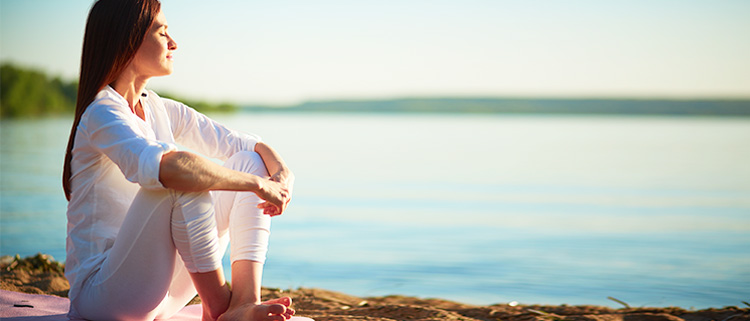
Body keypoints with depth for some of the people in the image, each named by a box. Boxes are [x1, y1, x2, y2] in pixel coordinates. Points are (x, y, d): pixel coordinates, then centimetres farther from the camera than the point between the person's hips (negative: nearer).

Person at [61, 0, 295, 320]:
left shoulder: (161, 110, 10)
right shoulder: (103, 115, -17)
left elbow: (238, 142, 9)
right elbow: (164, 166, -37)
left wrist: (282, 173, -13)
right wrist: (258, 183, -30)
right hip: (101, 292, -9)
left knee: (249, 161, -1)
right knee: (184, 180, -31)